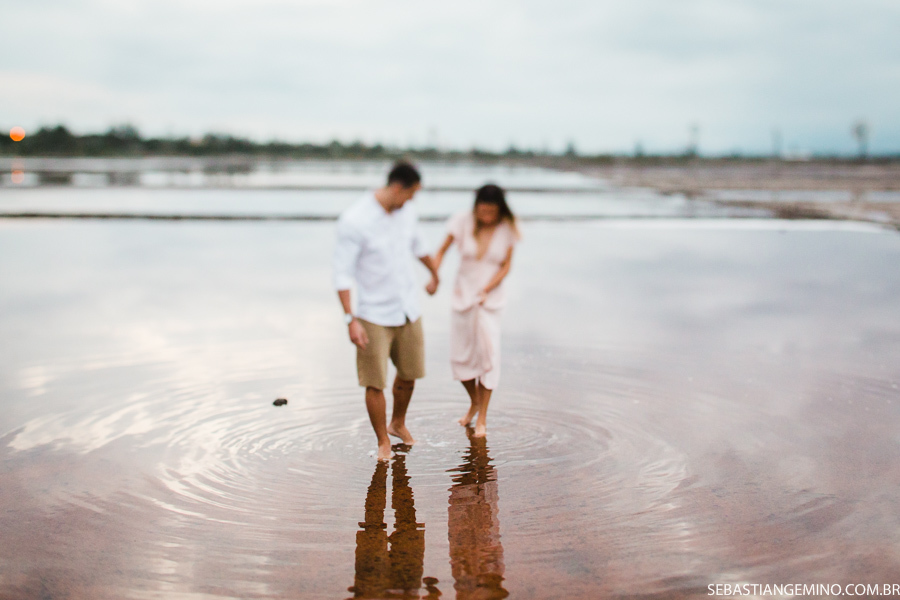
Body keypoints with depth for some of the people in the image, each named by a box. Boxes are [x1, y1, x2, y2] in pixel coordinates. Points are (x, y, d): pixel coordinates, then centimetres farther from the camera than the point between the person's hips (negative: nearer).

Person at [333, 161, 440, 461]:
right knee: (374, 383, -2)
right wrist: (351, 320, -23)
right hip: (374, 315, -6)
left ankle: (397, 423, 40)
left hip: (408, 310, 6)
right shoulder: (354, 220, -19)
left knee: (409, 374, 14)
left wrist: (434, 273, 40)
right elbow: (343, 273, -18)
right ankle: (383, 442, 18)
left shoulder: (406, 212, 1)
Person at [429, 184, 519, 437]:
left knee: (488, 354, -8)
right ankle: (474, 402, 34)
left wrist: (485, 290, -17)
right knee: (460, 357, 6)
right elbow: (442, 250, -3)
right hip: (462, 294, 1)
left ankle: (482, 416, 7)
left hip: (491, 299, -1)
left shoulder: (507, 228, -9)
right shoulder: (463, 221, -9)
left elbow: (506, 266, -5)